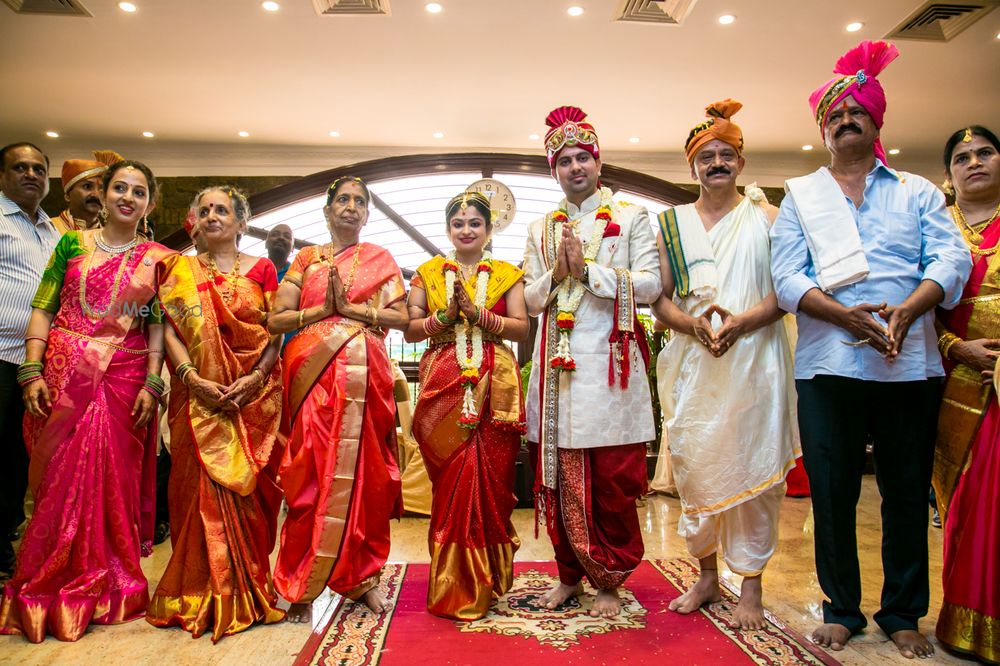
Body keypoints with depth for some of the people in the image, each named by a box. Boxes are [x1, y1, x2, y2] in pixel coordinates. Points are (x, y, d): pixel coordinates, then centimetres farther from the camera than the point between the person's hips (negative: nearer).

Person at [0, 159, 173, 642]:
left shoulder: (158, 259, 7)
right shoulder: (72, 243, 8)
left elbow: (158, 326, 4)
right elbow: (43, 309, 4)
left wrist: (152, 383, -6)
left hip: (125, 380, 0)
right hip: (65, 375, 0)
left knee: (113, 481, 4)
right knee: (60, 478, 3)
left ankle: (108, 588, 19)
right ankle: (47, 592, 18)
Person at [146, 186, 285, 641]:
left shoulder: (261, 270, 8)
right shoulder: (181, 269, 12)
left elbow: (276, 333, 2)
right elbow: (171, 329, 2)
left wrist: (255, 377, -13)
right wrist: (192, 377, -13)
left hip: (254, 394, 0)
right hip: (198, 394, 1)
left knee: (247, 485, 1)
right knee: (202, 485, -1)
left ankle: (248, 591, 14)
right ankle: (201, 595, 11)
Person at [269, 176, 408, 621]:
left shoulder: (380, 259, 14)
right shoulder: (307, 258, 15)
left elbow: (400, 317, 1)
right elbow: (276, 319, 6)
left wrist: (350, 306, -8)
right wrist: (323, 309, -6)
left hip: (364, 373, 0)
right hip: (313, 373, 0)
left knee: (365, 472, 1)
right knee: (311, 475, -3)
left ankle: (363, 576, 14)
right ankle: (301, 586, 7)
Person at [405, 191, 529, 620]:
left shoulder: (506, 274, 12)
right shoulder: (428, 273, 14)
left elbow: (522, 328, 1)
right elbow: (410, 329, 6)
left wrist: (477, 313, -11)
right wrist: (446, 315, -10)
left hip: (494, 390, 0)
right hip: (443, 388, 0)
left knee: (491, 481, 0)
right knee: (451, 483, -1)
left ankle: (487, 581, 15)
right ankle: (454, 588, 12)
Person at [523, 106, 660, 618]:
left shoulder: (631, 218, 7)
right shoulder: (541, 229, 17)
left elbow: (649, 285, -5)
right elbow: (531, 299, 11)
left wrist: (587, 269, -12)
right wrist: (557, 272, -8)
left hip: (610, 361, -3)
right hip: (557, 364, 3)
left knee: (613, 479, 0)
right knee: (560, 475, 6)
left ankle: (610, 581, 16)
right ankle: (570, 573, 22)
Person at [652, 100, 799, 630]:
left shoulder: (765, 217, 9)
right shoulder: (671, 223, 13)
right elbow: (659, 299, 7)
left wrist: (741, 321, -19)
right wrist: (693, 324, -13)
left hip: (754, 361, -1)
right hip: (692, 364, 2)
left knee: (753, 469, 1)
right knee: (694, 468, 5)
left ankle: (751, 586, 15)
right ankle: (706, 576, 23)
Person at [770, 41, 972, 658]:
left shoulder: (917, 190, 16)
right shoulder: (800, 195, 13)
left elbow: (952, 259, 1)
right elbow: (787, 276, 0)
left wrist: (907, 311, -19)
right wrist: (846, 314, -16)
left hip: (912, 364, 1)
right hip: (828, 364, -1)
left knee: (908, 492, 7)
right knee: (833, 492, 4)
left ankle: (903, 614, 24)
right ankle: (842, 609, 20)